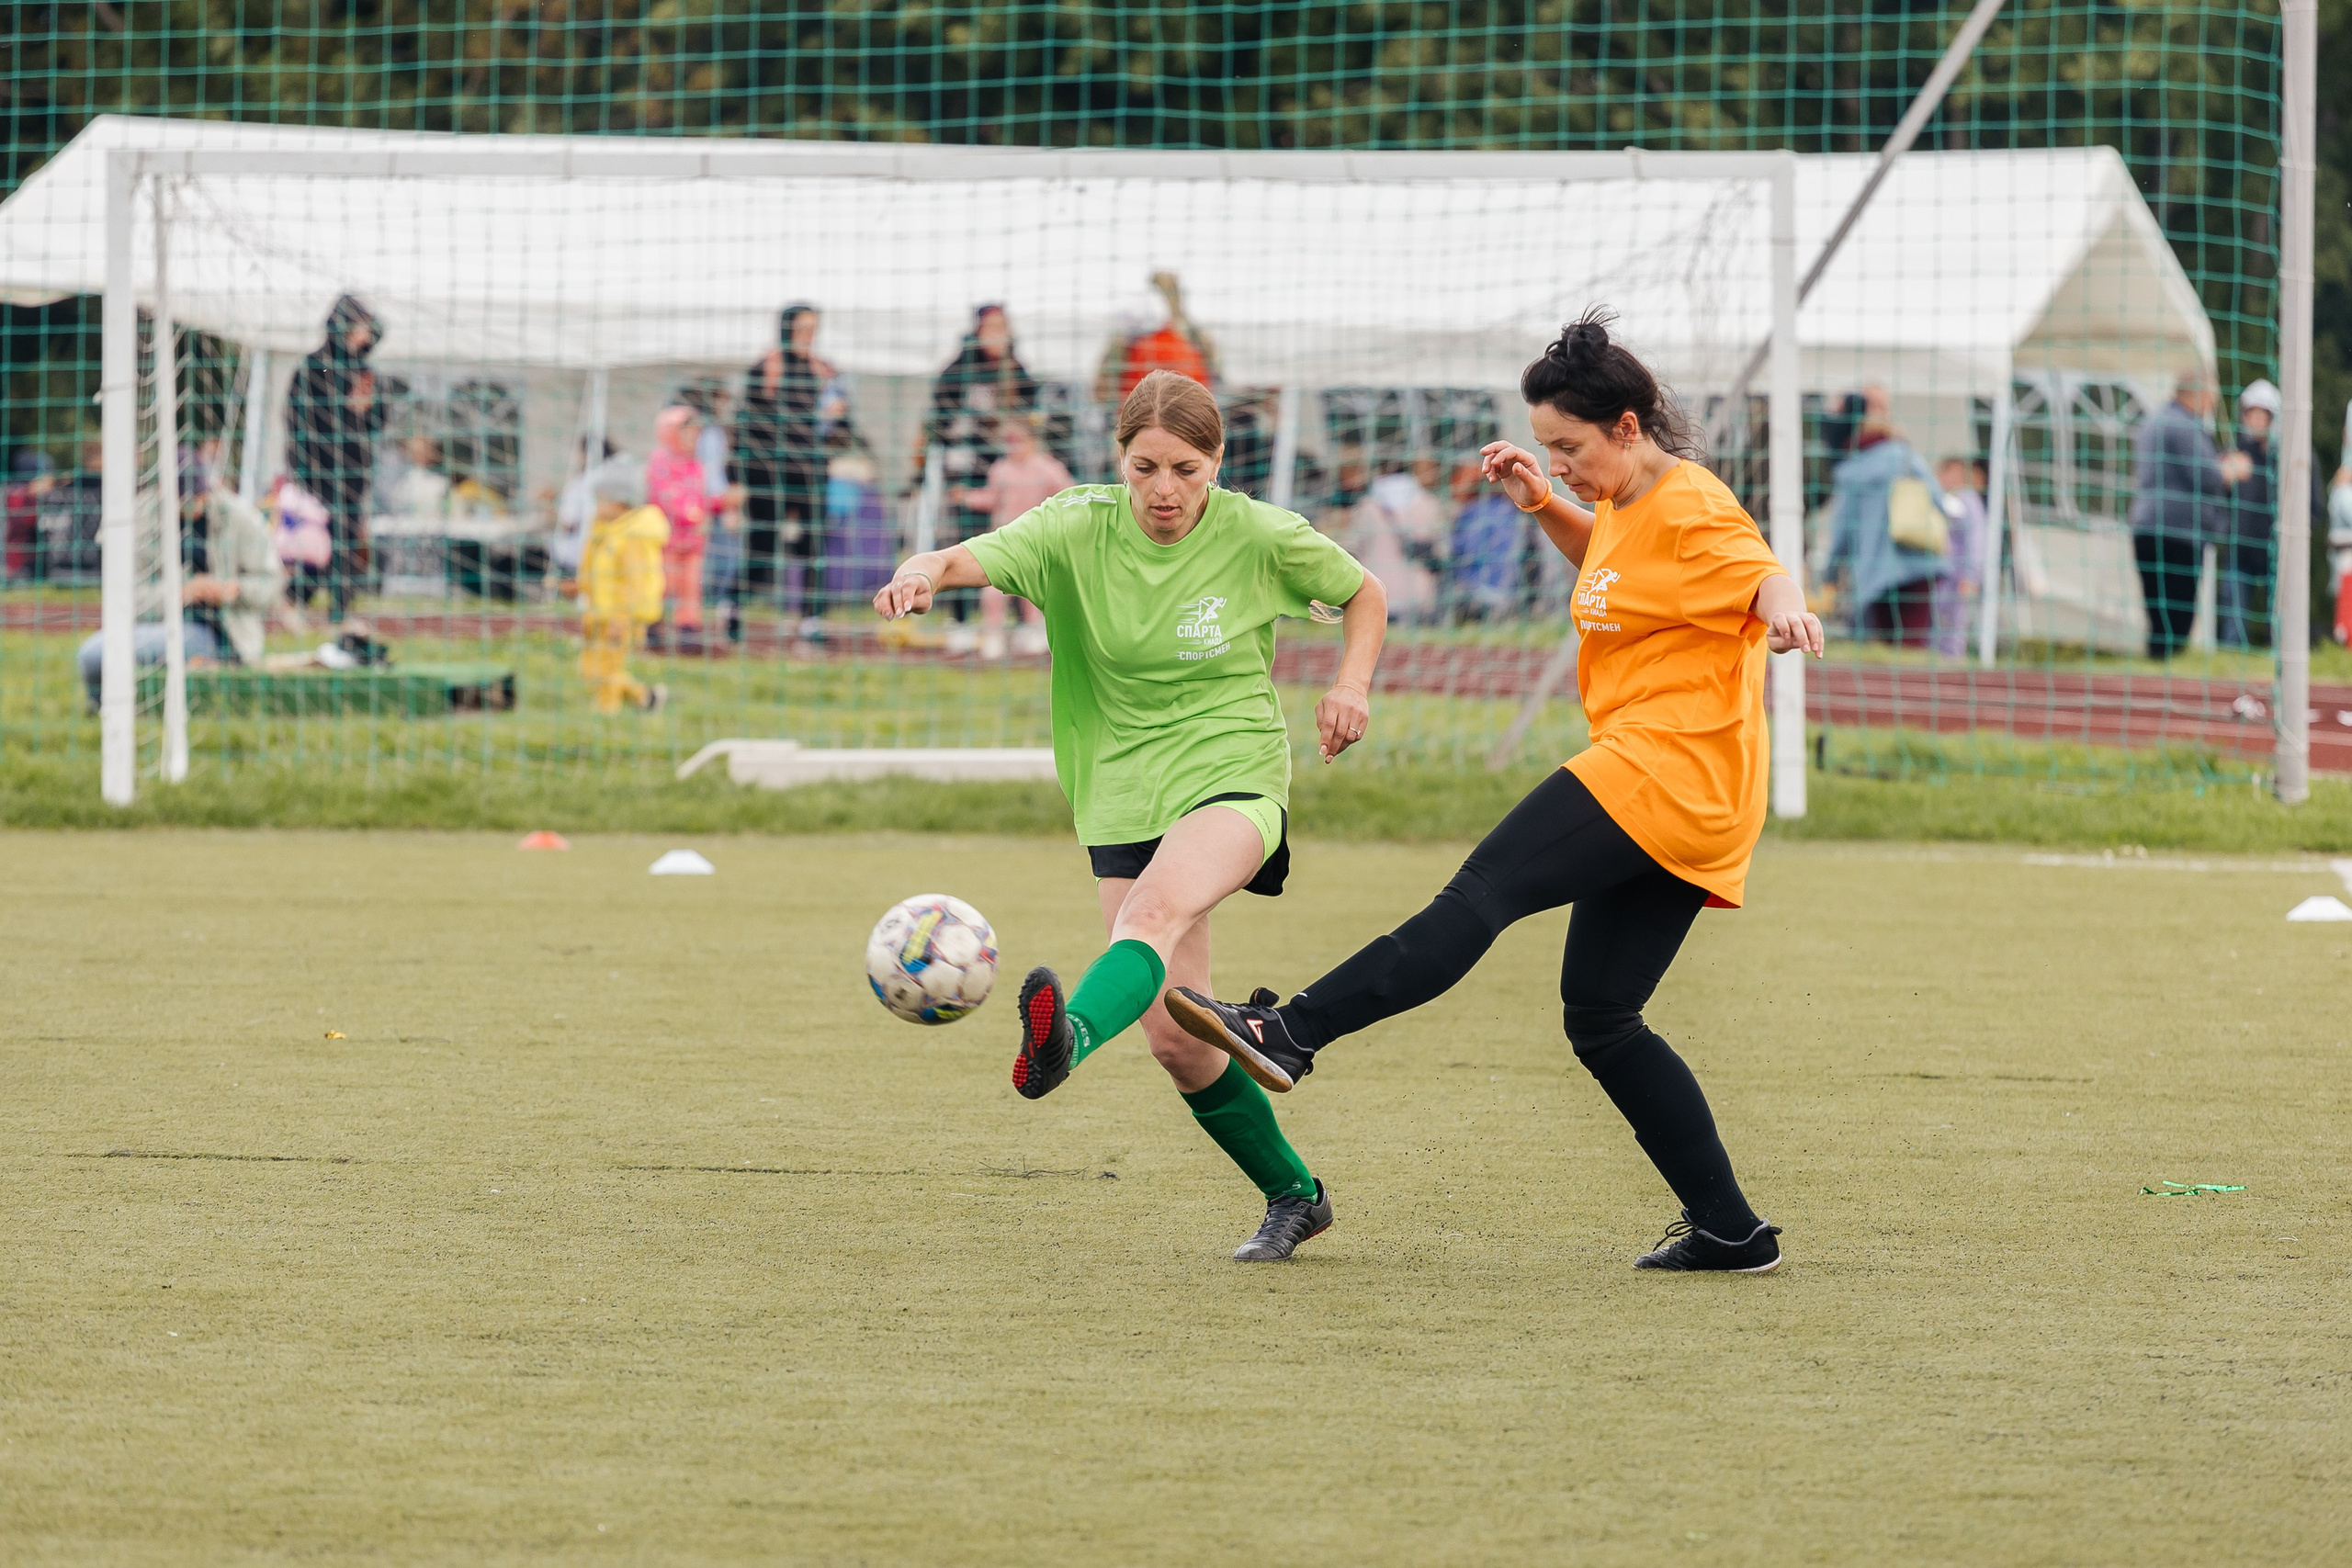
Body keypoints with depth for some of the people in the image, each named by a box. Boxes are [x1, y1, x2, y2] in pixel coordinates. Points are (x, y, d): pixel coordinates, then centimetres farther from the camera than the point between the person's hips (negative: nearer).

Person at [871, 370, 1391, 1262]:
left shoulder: (1262, 539, -5)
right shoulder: (1080, 531, -5)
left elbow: (1363, 595, 13)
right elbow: (971, 559, -21)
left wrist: (1352, 685, -5)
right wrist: (923, 574, -45)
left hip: (1235, 777, -3)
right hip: (1124, 791, 3)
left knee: (1156, 907, -37)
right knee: (1176, 1040, 0)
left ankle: (1068, 1037, -65)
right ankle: (1293, 1196, 20)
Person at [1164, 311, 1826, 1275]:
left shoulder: (1690, 509, -10)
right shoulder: (1632, 503, 19)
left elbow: (1766, 575, -22)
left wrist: (1782, 611, -45)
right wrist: (1540, 504, 22)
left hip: (1665, 768, -11)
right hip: (1694, 810, 11)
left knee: (1485, 891, -19)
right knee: (1599, 1017, 9)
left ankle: (1287, 1033, -27)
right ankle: (1728, 1230, 8)